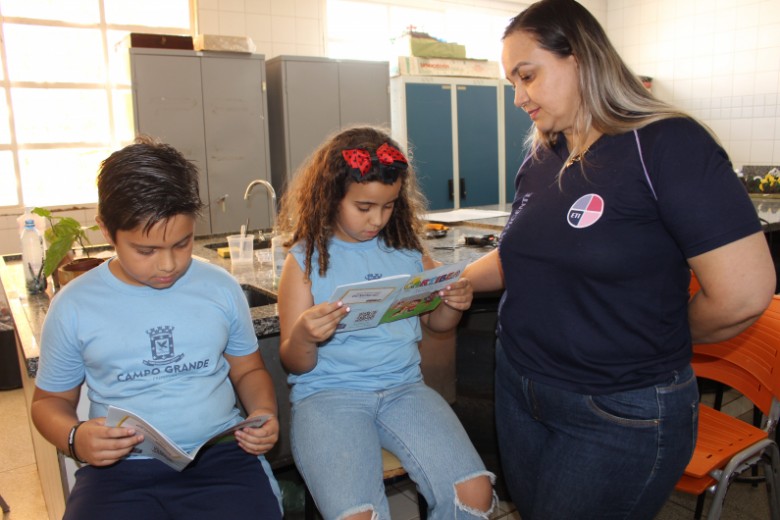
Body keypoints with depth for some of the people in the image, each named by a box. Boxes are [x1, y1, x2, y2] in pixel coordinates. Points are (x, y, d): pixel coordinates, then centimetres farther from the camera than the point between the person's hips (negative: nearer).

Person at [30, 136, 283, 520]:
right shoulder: (74, 306, 3)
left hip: (219, 456, 1)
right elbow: (50, 400, 14)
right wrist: (74, 439, -8)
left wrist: (263, 413, -5)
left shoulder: (221, 287, 5)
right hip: (120, 466, 0)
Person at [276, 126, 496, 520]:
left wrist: (454, 304, -1)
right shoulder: (306, 259, 0)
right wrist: (303, 336, -23)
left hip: (403, 388, 3)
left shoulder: (406, 249, 9)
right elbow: (295, 364, 1)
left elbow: (435, 321, 22)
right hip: (328, 393, -3)